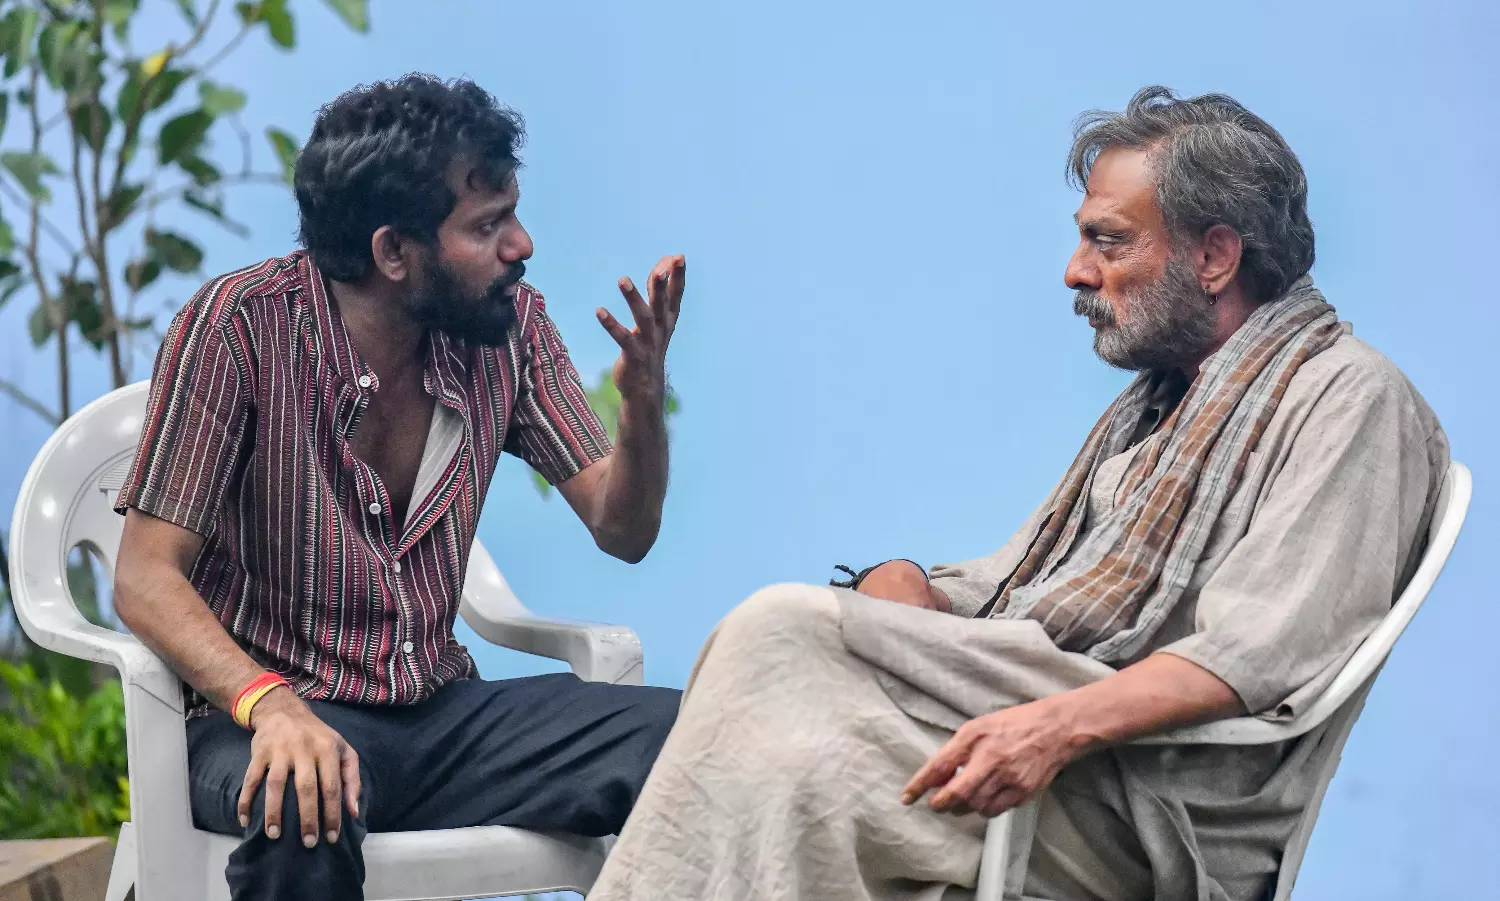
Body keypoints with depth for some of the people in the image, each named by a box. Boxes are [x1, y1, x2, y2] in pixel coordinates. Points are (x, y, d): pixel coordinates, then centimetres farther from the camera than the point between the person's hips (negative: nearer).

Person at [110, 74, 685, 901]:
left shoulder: (510, 323, 0)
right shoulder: (238, 326, -14)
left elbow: (622, 531, 4)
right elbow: (146, 577, -16)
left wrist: (644, 400, -17)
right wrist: (273, 705, -34)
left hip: (442, 711, 5)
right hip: (267, 712, -4)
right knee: (302, 804, -40)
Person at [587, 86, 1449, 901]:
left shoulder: (1349, 398, -2)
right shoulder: (1158, 402, 27)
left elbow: (1257, 655, -16)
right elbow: (998, 585, 22)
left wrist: (1059, 724, -29)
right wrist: (907, 593, -1)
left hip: (1151, 811, -8)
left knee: (786, 633, -21)